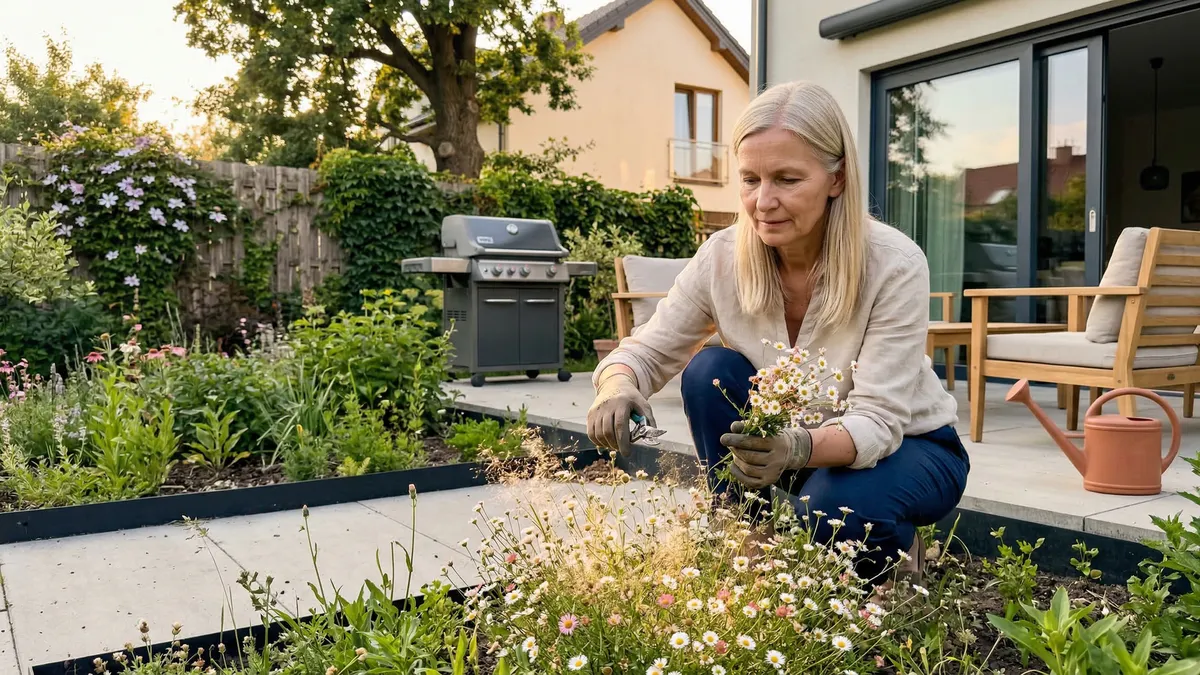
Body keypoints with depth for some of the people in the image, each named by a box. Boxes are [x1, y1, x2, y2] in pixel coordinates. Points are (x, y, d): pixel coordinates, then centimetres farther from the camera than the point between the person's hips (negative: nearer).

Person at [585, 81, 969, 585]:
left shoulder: (895, 266, -27)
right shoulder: (722, 257, -17)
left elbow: (878, 421, -30)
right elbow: (646, 351, -10)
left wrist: (801, 447, -52)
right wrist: (617, 387, -35)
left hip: (907, 446, -3)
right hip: (785, 444, 4)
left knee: (833, 507, -35)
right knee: (711, 371, -23)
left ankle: (897, 554, 3)